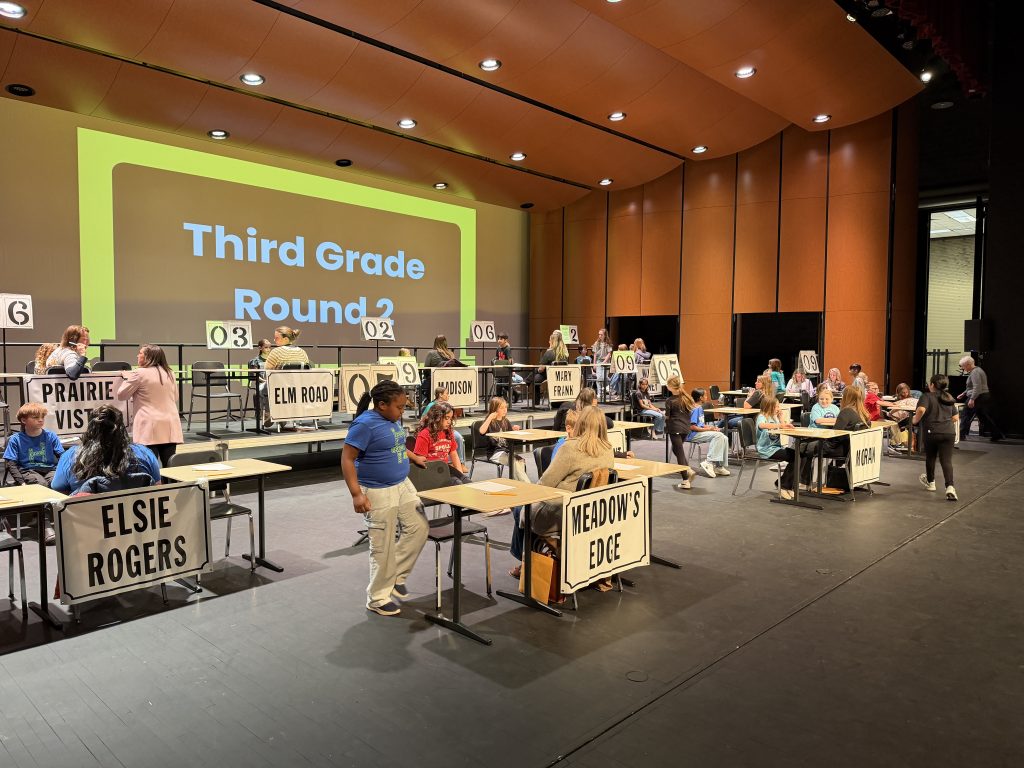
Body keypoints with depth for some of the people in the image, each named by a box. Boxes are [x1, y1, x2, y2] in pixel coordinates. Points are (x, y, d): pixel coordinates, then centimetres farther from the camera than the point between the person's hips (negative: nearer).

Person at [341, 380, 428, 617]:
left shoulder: (394, 420, 5)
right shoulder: (365, 424, -20)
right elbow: (347, 459, -20)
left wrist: (413, 457, 14)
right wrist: (356, 493, -25)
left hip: (403, 485, 8)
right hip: (378, 492, -8)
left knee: (418, 528, 9)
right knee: (383, 546, 1)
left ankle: (397, 576, 26)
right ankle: (377, 598, 18)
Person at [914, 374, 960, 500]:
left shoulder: (927, 396, -4)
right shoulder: (949, 398, 15)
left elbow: (921, 410, -23)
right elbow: (956, 418, 17)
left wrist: (915, 420, -7)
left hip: (932, 432, -4)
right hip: (949, 432, 4)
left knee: (930, 458, 17)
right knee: (947, 460, -1)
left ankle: (930, 482, 36)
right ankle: (950, 487, -19)